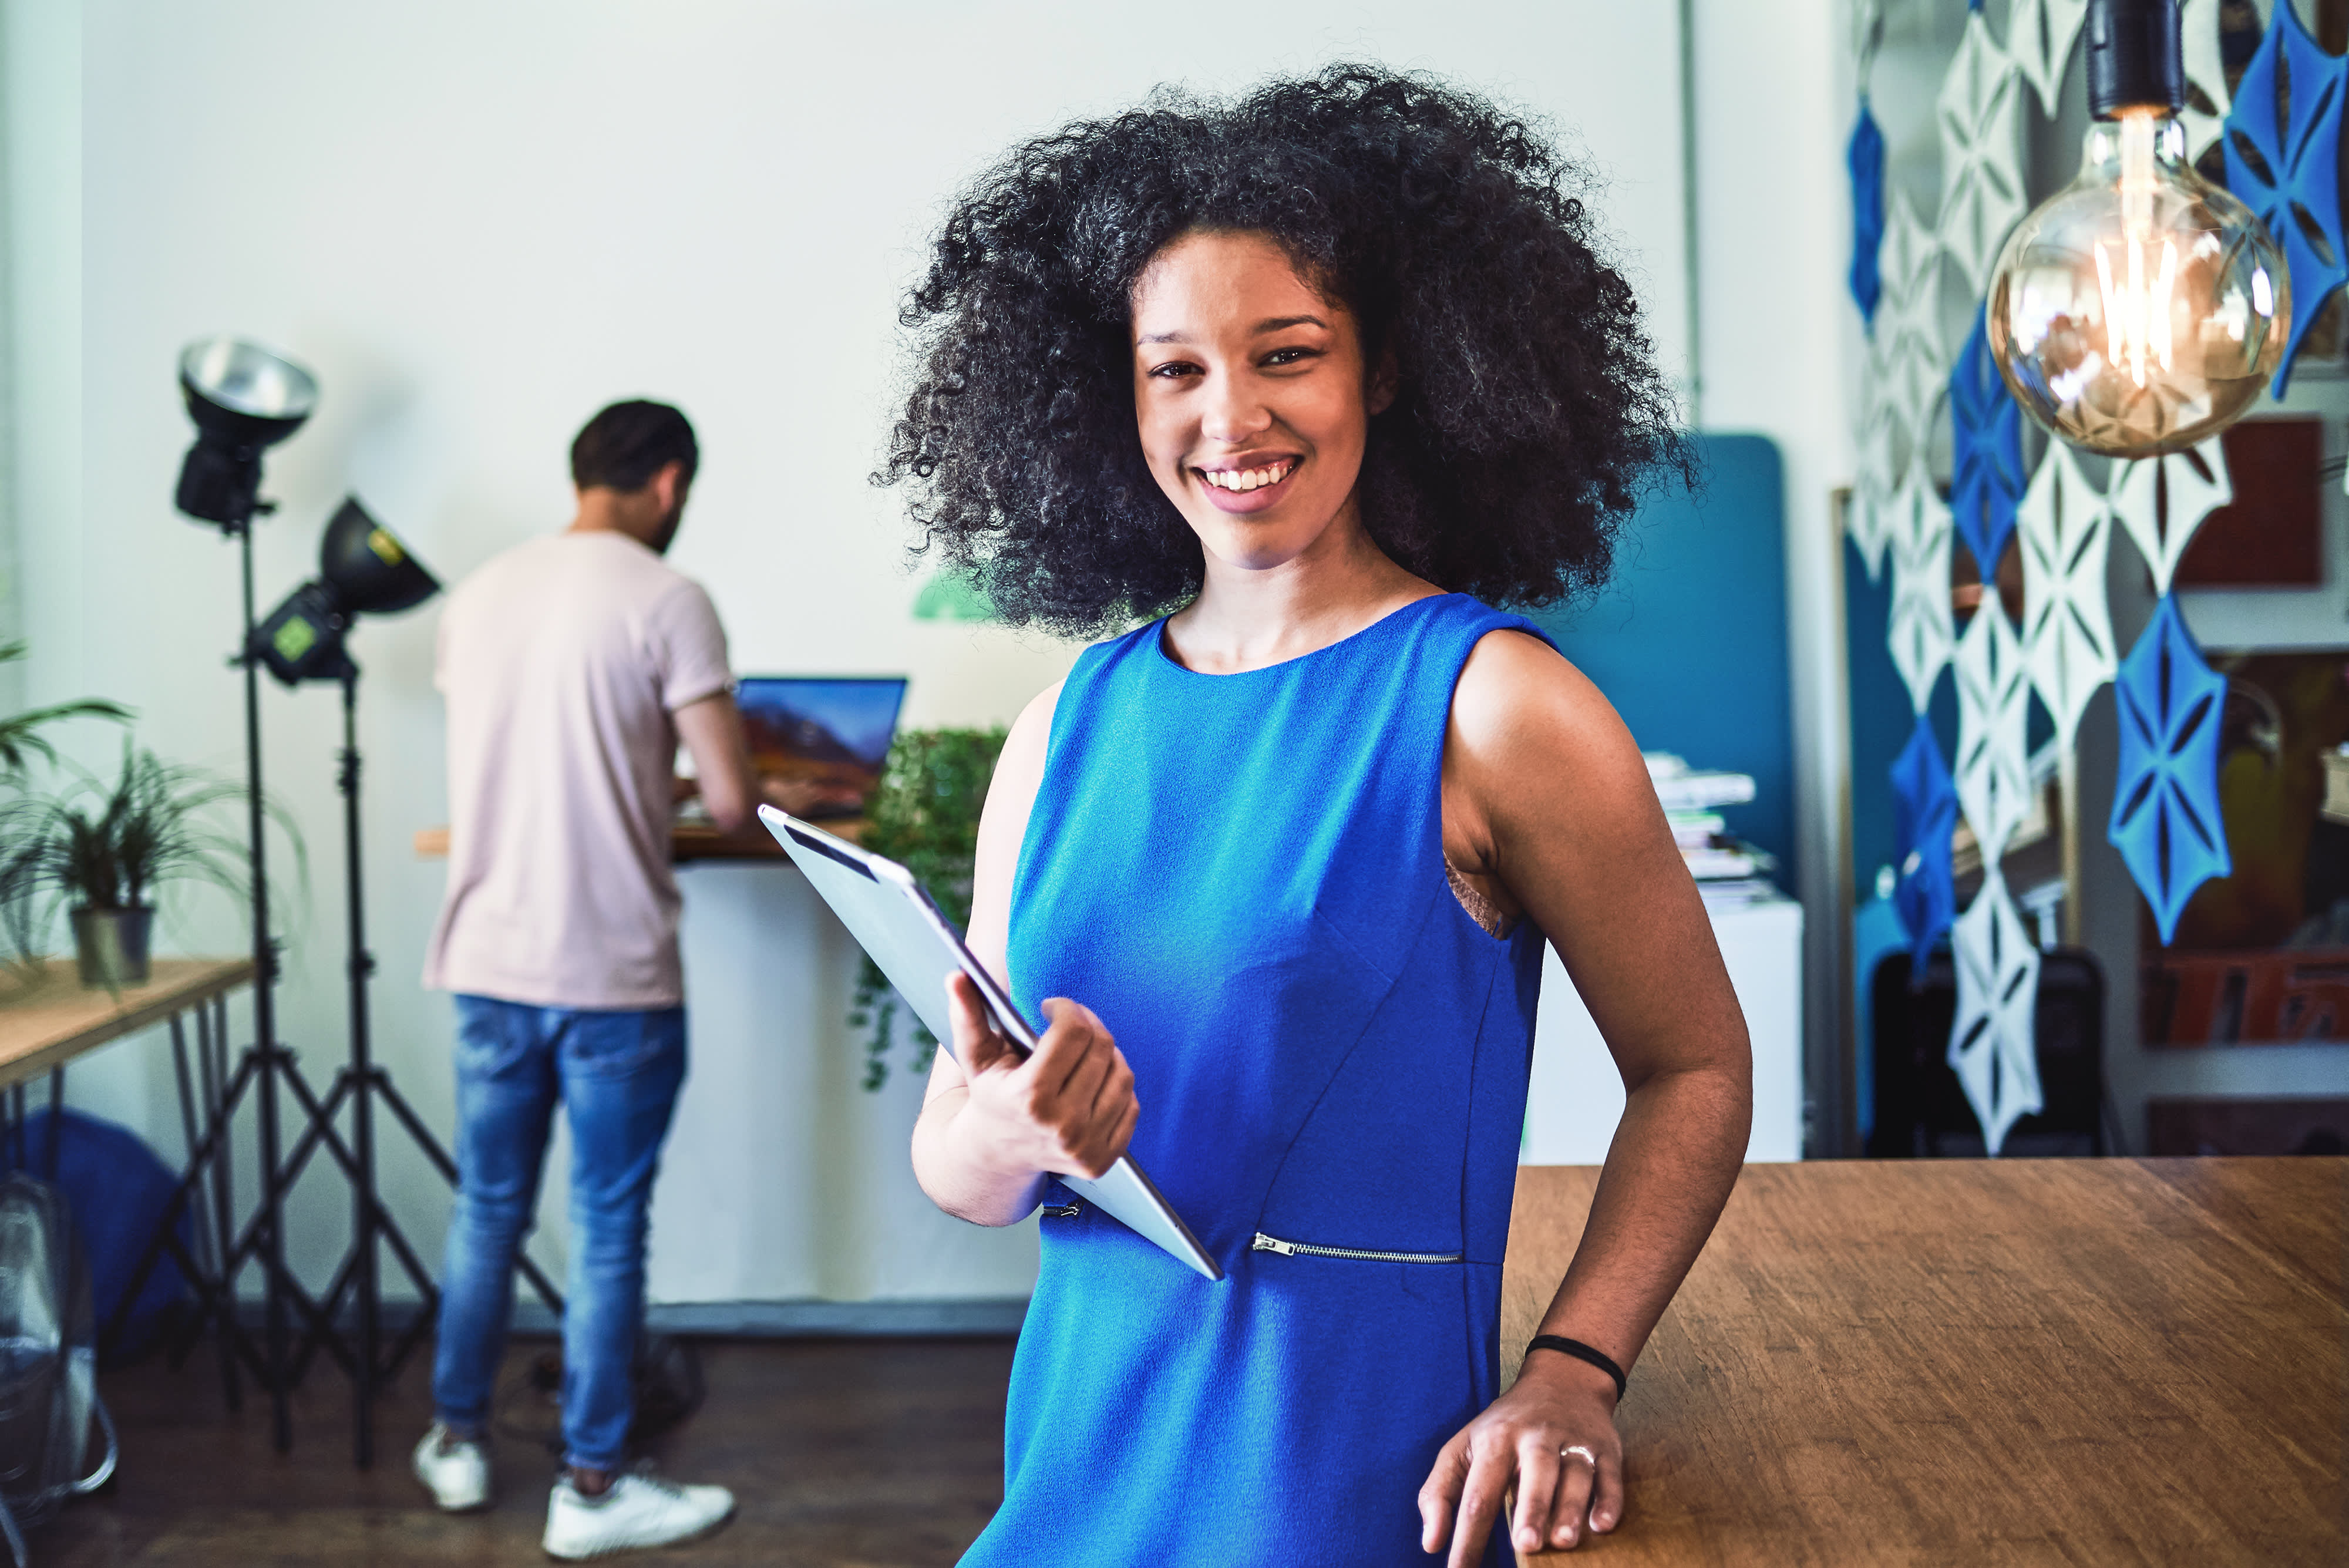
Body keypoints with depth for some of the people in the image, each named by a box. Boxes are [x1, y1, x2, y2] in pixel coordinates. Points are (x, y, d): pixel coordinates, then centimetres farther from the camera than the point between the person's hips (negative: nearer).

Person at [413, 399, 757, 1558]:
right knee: (608, 1232, 5)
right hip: (614, 979, -6)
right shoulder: (666, 600, -11)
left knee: (486, 1210, 19)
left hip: (486, 963, 6)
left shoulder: (479, 595, 8)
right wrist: (683, 784, 9)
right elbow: (730, 802, -14)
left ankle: (457, 1441, 32)